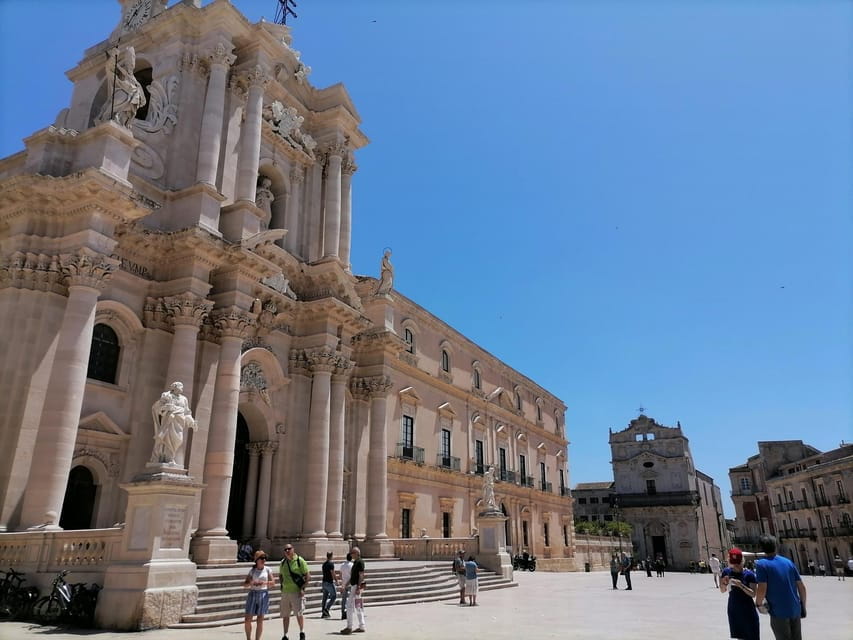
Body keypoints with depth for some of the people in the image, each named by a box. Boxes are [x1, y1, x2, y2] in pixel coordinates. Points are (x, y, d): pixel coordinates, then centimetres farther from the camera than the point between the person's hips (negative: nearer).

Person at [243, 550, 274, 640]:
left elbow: (273, 583, -1)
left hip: (263, 594, -1)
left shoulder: (267, 570, 2)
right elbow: (244, 584, 4)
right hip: (252, 594, 1)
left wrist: (264, 583, -18)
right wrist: (251, 583, -17)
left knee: (260, 620, 0)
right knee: (247, 619, 2)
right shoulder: (252, 570, 4)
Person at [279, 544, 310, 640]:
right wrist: (282, 585, 10)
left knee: (299, 613, -5)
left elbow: (308, 576, -7)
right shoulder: (283, 562, 9)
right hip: (285, 592, 5)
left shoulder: (300, 560, -7)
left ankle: (302, 632, 13)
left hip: (297, 592, -5)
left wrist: (303, 588, -13)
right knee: (285, 615, 10)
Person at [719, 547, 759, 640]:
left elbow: (753, 594, -14)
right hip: (733, 609, 4)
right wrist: (724, 583, -18)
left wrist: (741, 585, -27)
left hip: (747, 610, -3)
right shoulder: (726, 572, -3)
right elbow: (722, 591, 3)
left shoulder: (749, 574, -12)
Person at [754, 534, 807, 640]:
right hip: (795, 610, 5)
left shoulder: (762, 564, -11)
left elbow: (762, 590, -18)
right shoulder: (788, 562, 6)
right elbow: (801, 586, 9)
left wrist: (758, 603, 1)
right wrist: (803, 606, 21)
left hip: (779, 612, -5)